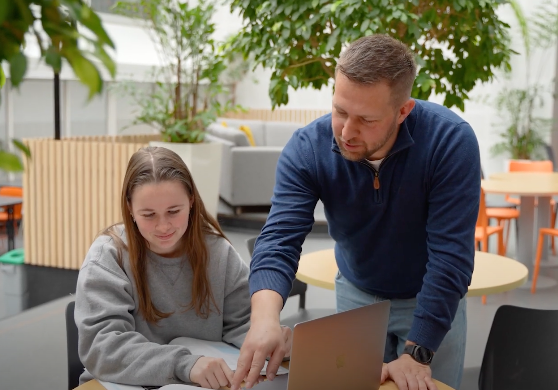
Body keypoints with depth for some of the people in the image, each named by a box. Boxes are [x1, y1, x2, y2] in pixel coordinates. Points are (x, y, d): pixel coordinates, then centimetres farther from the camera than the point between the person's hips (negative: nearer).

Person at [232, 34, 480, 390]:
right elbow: (280, 240, -30)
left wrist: (417, 352, -30)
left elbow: (450, 255, -29)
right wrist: (265, 317, -48)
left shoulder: (450, 141, -30)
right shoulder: (307, 148, -23)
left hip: (433, 301, -2)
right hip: (356, 295, 2)